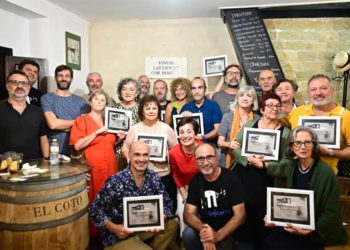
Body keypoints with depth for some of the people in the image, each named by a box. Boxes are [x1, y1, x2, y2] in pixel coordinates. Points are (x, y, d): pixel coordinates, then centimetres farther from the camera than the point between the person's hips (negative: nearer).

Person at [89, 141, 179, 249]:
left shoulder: (153, 177, -7)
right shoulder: (116, 181, -23)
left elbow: (166, 203, 1)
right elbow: (94, 210, -16)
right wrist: (114, 228, -26)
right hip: (118, 236, -5)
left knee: (172, 223, -6)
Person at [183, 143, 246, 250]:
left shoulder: (231, 178, -16)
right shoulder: (195, 181, -4)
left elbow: (240, 215, -17)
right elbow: (188, 213, -9)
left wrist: (218, 235, -31)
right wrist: (203, 230, -30)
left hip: (227, 230, -2)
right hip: (205, 226, 2)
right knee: (188, 235, -27)